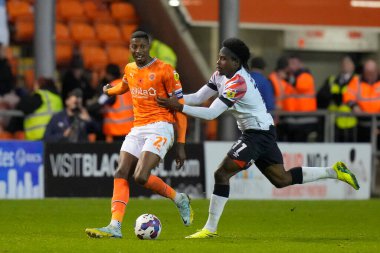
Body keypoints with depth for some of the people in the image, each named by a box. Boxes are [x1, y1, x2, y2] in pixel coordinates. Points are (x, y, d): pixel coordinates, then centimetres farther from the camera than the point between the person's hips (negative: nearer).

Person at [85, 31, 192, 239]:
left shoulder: (164, 70, -8)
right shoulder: (129, 69, 12)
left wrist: (180, 145, -10)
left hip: (159, 128, -7)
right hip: (137, 129, 7)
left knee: (141, 177, -22)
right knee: (121, 174, -9)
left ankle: (179, 199, 2)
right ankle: (115, 227, -12)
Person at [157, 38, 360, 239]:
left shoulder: (238, 83, -24)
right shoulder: (221, 75, 4)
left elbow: (211, 114, -29)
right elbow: (198, 97, 5)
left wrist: (180, 107, -30)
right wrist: (175, 99, -12)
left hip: (259, 133, -10)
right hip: (257, 133, 10)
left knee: (222, 173, -14)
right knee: (281, 179, 16)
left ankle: (210, 228, -10)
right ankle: (333, 171, 23)